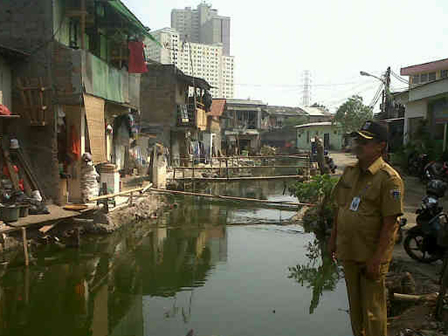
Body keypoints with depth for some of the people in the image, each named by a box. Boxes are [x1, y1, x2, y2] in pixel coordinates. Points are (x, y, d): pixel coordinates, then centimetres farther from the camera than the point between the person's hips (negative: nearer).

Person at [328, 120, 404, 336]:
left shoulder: (389, 178, -17)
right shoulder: (349, 172, 5)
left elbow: (390, 223, -19)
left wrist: (376, 259, -20)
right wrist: (333, 240, 14)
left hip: (371, 255, -6)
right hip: (348, 252, 7)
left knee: (373, 310, 6)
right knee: (354, 305, 22)